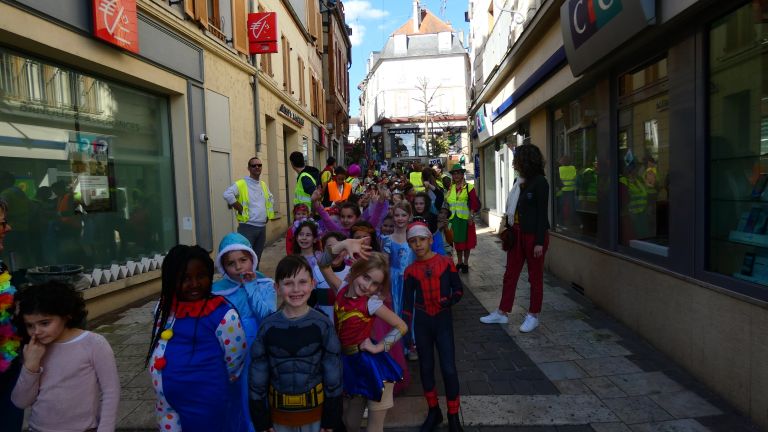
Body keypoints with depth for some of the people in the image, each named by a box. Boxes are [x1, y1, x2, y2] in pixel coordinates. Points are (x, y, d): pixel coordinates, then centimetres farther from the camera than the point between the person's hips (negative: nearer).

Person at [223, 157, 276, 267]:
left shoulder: (263, 185, 14)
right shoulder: (242, 184, -9)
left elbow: (270, 198, 31)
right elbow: (227, 194, -23)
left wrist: (268, 214, 18)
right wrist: (240, 209, -17)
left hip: (262, 227, 7)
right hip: (248, 227, -7)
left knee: (257, 257, 15)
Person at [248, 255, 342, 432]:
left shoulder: (323, 325, -13)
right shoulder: (268, 326, -10)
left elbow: (333, 374, -6)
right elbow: (257, 375, -2)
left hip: (315, 410, -1)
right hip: (279, 411, 1)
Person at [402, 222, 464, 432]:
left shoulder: (446, 262, -6)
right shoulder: (410, 271, -1)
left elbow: (459, 290, 0)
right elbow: (407, 303, 2)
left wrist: (450, 301, -20)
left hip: (443, 319, -2)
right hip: (421, 321, 2)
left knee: (449, 368, -4)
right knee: (426, 367, 12)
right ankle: (434, 411, 30)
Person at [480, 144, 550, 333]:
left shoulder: (539, 182, -13)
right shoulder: (520, 182, 9)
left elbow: (542, 213, -15)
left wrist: (539, 242, -17)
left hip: (534, 234, -8)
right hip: (517, 233, 8)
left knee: (535, 276, 7)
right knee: (510, 274, 11)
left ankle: (533, 316, 20)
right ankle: (502, 313, 21)